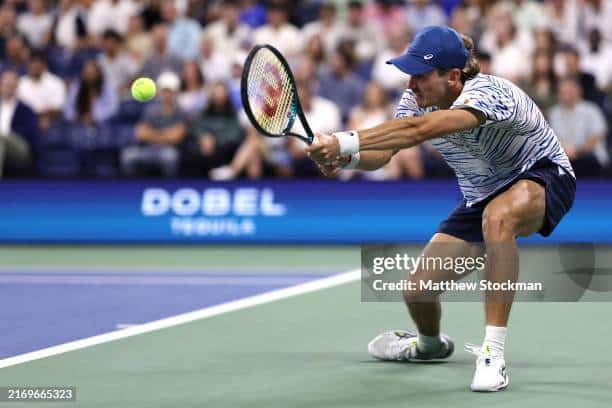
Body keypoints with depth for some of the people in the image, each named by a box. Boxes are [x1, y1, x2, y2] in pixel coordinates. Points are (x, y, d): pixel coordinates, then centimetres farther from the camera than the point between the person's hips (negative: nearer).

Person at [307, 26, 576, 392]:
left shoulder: (488, 93, -35)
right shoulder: (416, 100, -11)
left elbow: (419, 130, -50)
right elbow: (381, 154, -17)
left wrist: (344, 142, -56)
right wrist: (344, 158, -40)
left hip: (542, 177, -7)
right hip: (480, 197, 7)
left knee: (498, 217, -43)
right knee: (418, 290, -3)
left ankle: (494, 355, -39)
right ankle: (430, 344, 37)